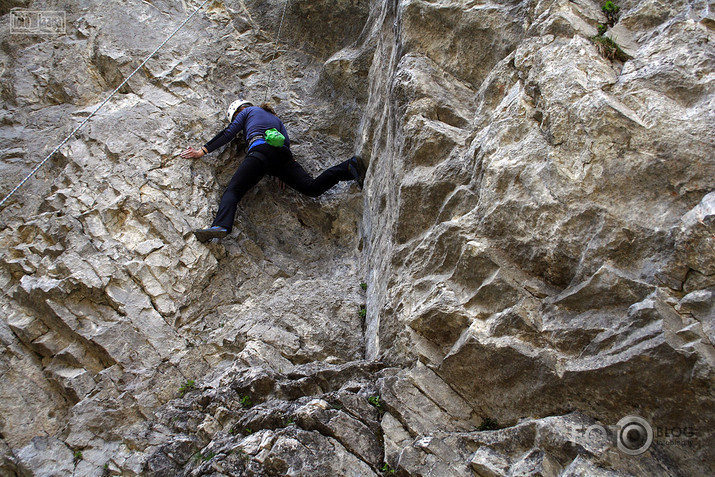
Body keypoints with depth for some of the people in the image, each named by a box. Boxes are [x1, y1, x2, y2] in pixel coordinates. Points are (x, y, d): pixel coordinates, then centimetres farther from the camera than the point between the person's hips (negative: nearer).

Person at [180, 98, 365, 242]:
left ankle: (221, 225, -43)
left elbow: (228, 133, 20)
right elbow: (287, 141, 24)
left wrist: (202, 151, 24)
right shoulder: (276, 118, 40)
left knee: (232, 191, -17)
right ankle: (349, 166, -22)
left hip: (260, 149, -5)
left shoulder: (247, 111, 28)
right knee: (312, 187, -7)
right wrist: (283, 173, 14)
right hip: (283, 155, 5)